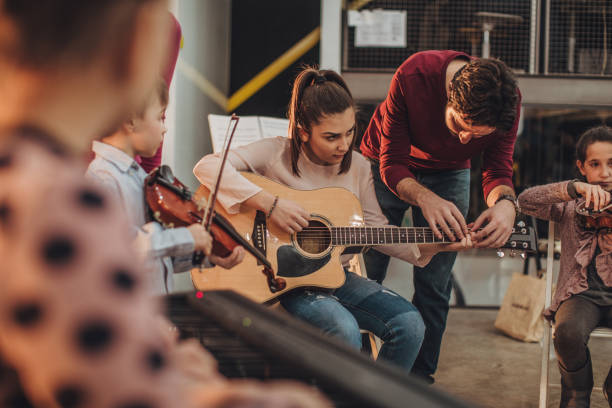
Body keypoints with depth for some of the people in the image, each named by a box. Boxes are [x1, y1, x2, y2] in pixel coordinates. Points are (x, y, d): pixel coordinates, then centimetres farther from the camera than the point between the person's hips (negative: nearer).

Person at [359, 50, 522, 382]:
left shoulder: (506, 101, -28)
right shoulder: (412, 77, -36)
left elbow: (498, 171, -19)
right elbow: (392, 165, -30)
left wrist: (504, 203, -42)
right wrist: (426, 199, -48)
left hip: (448, 172, 2)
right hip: (386, 166, -2)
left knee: (434, 283, -3)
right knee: (365, 273, -2)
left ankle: (420, 375, 13)